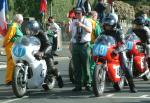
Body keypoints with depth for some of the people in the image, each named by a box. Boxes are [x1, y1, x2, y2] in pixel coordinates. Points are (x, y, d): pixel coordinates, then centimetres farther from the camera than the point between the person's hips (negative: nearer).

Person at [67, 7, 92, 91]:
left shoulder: (86, 22, 1)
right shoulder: (73, 23, 13)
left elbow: (90, 30, -19)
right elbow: (69, 32, 6)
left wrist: (82, 25, -35)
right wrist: (67, 27, -15)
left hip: (85, 45, -3)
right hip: (75, 45, 3)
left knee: (86, 66, -2)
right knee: (76, 67, 4)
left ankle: (87, 84, 5)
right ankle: (78, 85, 7)